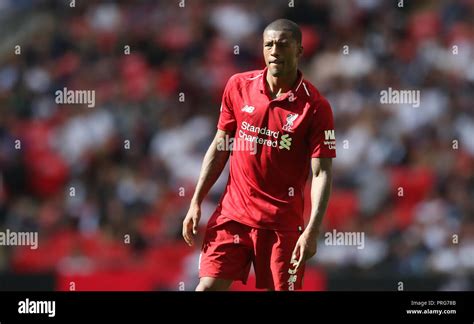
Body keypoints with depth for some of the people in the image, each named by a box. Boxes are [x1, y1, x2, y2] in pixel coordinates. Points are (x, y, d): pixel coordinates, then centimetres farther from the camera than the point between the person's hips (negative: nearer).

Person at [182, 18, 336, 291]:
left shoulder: (315, 106, -9)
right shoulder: (238, 86, 3)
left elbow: (321, 173, -11)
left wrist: (312, 231, -22)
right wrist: (196, 202, 8)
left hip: (283, 222, -3)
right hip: (232, 213, 3)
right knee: (208, 286, -7)